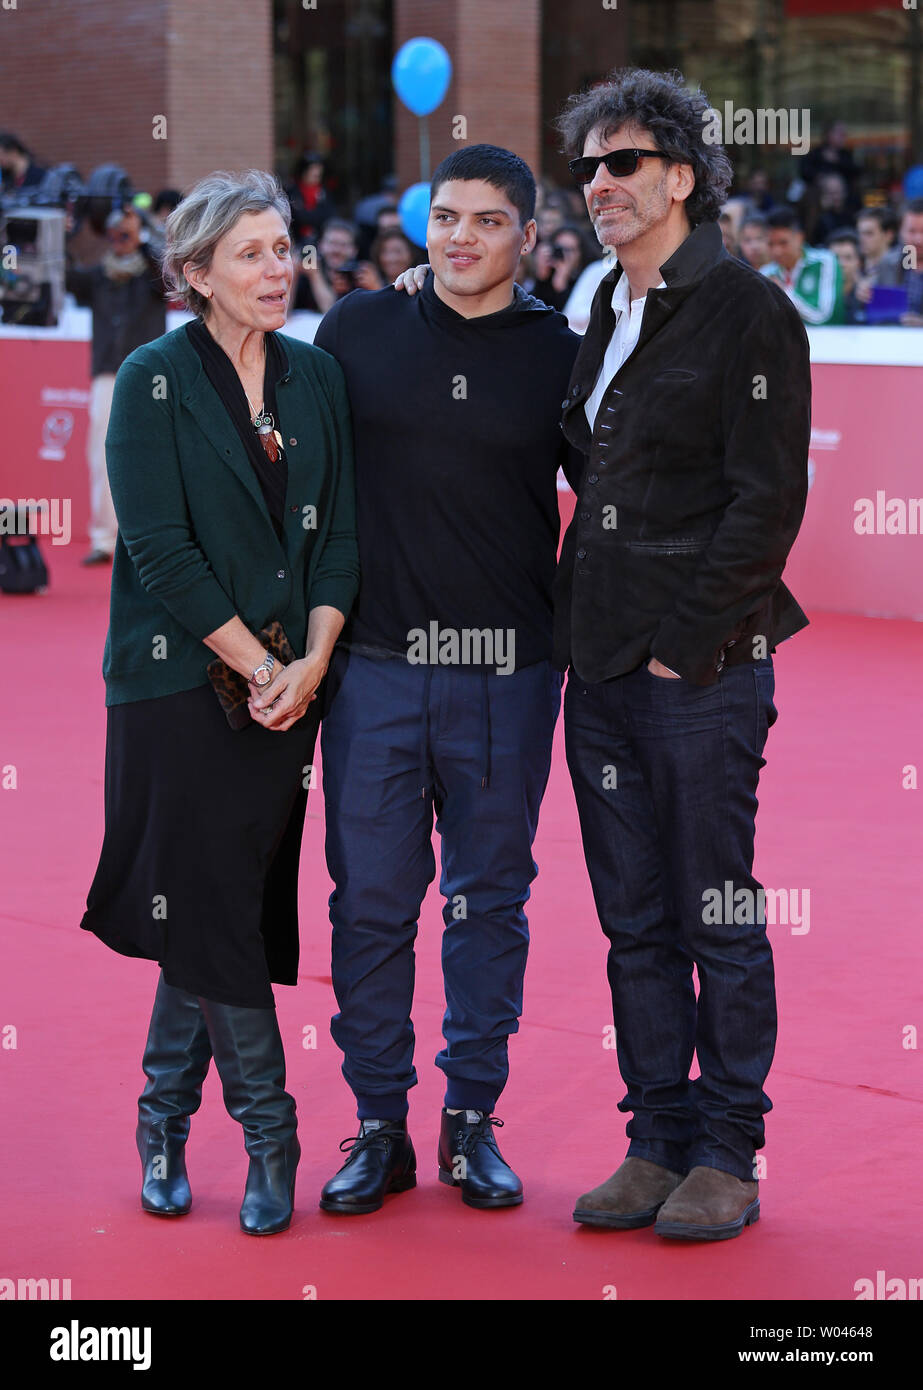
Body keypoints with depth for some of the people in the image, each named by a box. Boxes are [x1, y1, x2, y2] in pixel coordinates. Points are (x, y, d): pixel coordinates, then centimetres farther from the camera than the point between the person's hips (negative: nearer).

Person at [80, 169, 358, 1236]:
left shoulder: (315, 378, 9)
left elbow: (338, 536, 7)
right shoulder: (155, 380, -6)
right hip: (179, 685, -4)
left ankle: (165, 1117, 19)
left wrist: (312, 663, -6)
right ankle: (267, 1133, 5)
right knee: (212, 913, -5)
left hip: (286, 688, 4)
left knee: (225, 913, 6)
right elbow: (162, 550, -11)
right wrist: (260, 665, -11)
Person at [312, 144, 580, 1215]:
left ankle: (473, 1121, 19)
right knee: (370, 897, 3)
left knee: (491, 899, 7)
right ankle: (379, 1124, 14)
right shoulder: (357, 331, 4)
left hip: (508, 673, 0)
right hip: (376, 664, 0)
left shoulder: (560, 356, 3)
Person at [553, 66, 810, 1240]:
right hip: (603, 663, 7)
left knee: (718, 920, 1)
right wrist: (584, 636, 11)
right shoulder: (608, 317, 15)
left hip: (704, 668, -7)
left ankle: (728, 1156, 10)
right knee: (635, 924, 11)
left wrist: (687, 642, -14)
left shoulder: (747, 310, -8)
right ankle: (659, 1144, 19)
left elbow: (767, 496, -12)